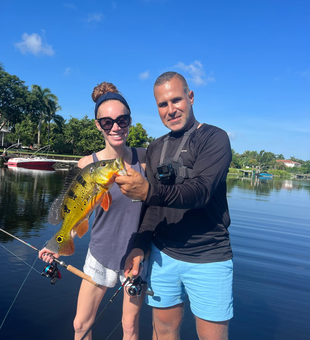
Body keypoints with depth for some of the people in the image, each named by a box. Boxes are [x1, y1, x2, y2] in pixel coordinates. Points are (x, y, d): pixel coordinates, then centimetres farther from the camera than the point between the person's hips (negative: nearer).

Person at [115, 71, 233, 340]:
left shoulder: (214, 138, -6)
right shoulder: (155, 149, 10)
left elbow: (201, 190, -23)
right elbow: (153, 207, 12)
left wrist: (149, 192, -37)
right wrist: (139, 247, 1)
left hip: (208, 259, -4)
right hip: (163, 256, 5)